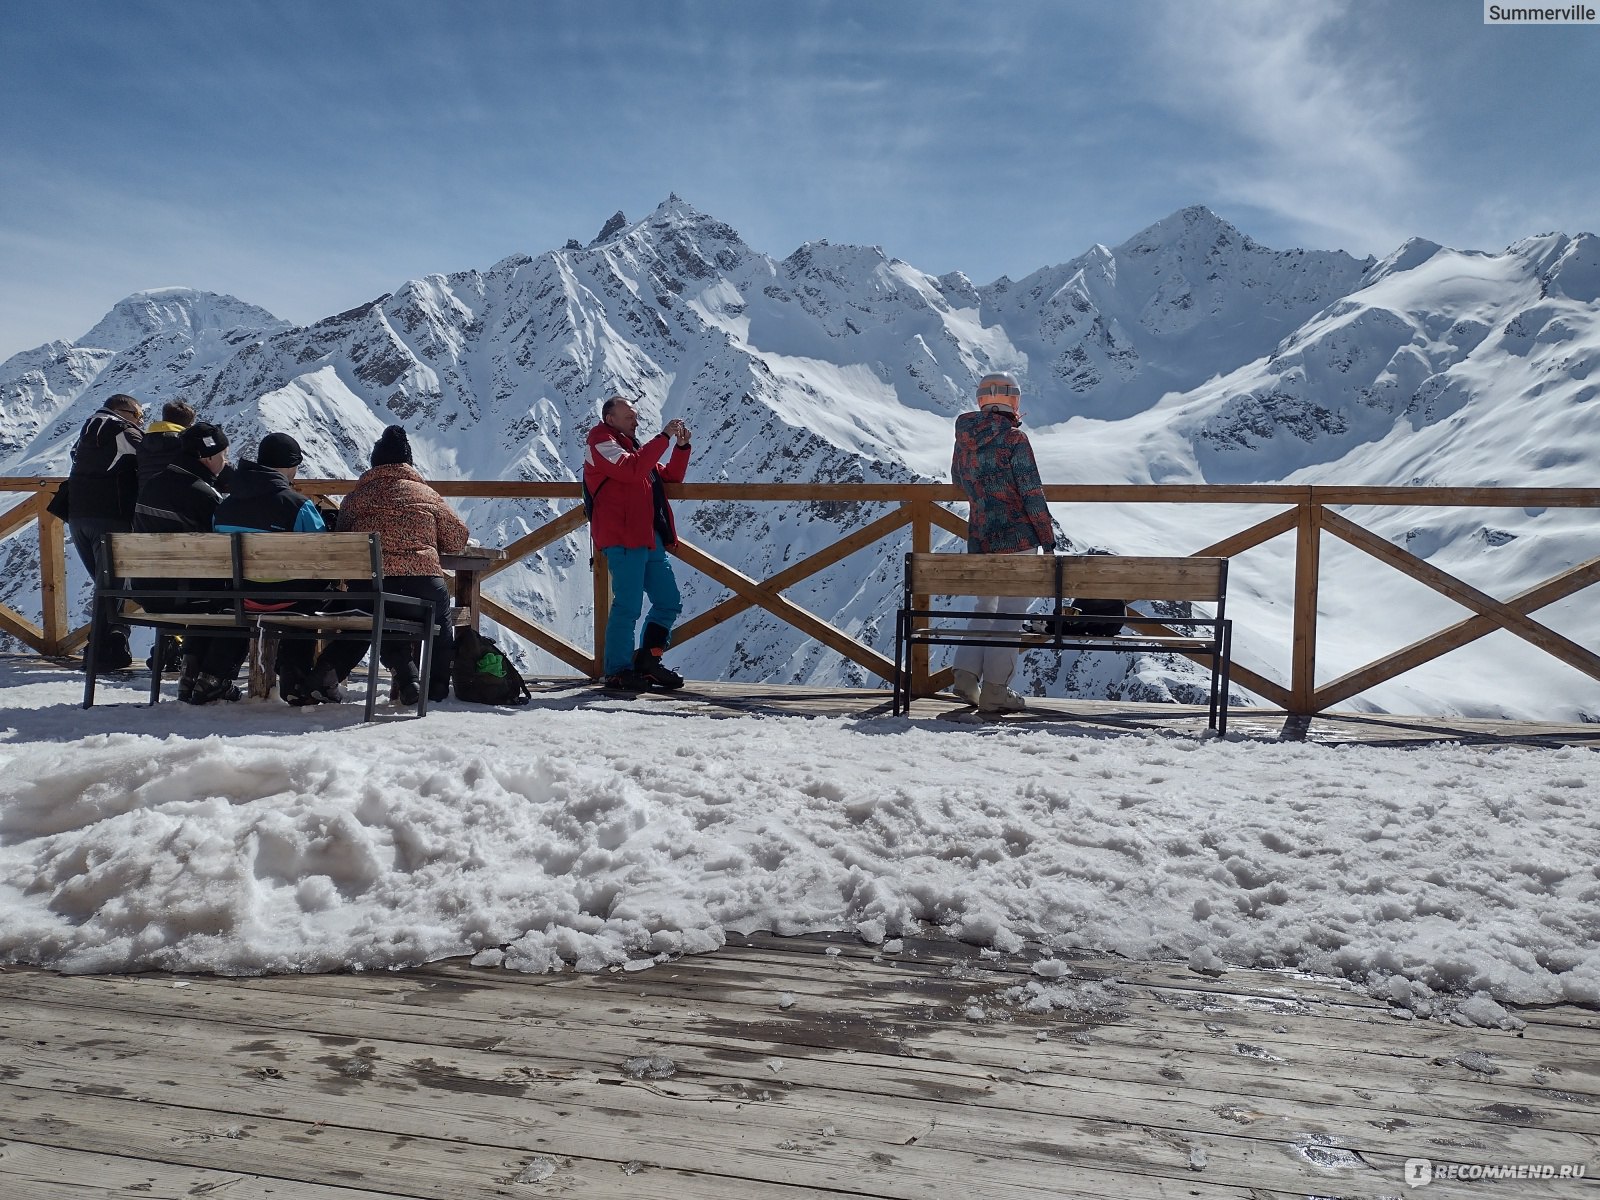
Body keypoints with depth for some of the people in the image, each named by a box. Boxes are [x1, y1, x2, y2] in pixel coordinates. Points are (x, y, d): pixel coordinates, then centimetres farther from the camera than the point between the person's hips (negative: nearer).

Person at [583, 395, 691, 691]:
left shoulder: (632, 446, 28)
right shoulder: (600, 442, 0)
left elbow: (670, 476, 26)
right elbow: (632, 469, -19)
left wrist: (682, 446, 11)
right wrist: (664, 437, -15)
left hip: (650, 541, 9)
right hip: (624, 540, -9)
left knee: (669, 602, 11)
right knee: (628, 607, -9)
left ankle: (647, 662, 19)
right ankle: (617, 672, 0)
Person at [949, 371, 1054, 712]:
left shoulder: (964, 438, 5)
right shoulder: (1014, 439, -12)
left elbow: (959, 480, 22)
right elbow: (1032, 492, -12)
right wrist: (1048, 536, -4)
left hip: (979, 537, 6)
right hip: (1017, 537, -6)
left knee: (984, 607, 19)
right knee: (1010, 611, 0)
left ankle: (967, 674, 8)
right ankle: (995, 689, 2)